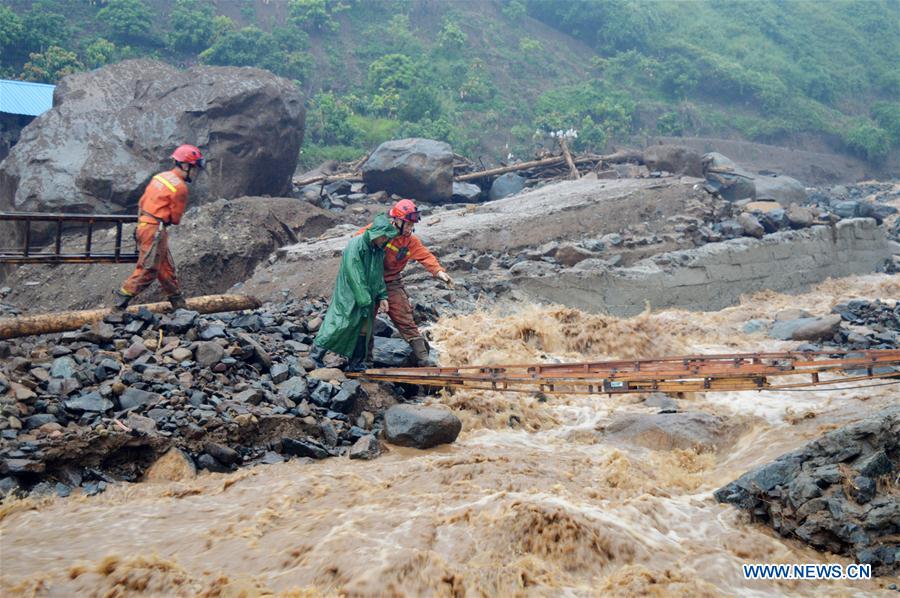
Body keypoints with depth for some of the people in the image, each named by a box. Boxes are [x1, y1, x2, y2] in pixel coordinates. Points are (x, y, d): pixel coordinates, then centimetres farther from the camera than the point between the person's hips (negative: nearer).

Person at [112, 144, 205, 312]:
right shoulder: (180, 187, -15)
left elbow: (142, 202, 14)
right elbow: (176, 218, -9)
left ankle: (179, 304, 24)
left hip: (144, 224, 10)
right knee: (147, 272, -3)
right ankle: (120, 301, -1)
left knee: (167, 268, 16)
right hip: (155, 230, -10)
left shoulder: (160, 177, 11)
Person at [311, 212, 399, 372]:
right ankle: (317, 352, 10)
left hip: (367, 297, 7)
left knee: (364, 329, 6)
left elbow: (379, 275, 15)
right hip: (348, 294, -7)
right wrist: (365, 300, -22)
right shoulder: (355, 246, -19)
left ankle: (356, 364, 15)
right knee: (341, 325, -7)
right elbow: (354, 275, -22)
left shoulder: (379, 250, 5)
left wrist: (382, 296, 5)